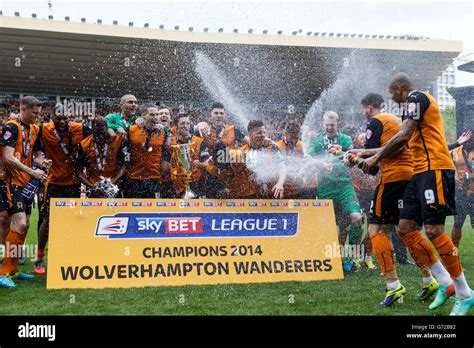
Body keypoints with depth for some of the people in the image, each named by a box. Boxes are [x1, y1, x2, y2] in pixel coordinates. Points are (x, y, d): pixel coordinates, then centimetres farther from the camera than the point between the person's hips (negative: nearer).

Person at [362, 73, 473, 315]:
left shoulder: (417, 97, -5)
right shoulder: (415, 104, 25)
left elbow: (404, 136, -16)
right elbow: (404, 142, 26)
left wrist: (376, 157, -6)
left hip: (435, 169, -10)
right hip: (421, 172, 10)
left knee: (433, 230, -14)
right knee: (405, 227, 5)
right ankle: (445, 282, 9)